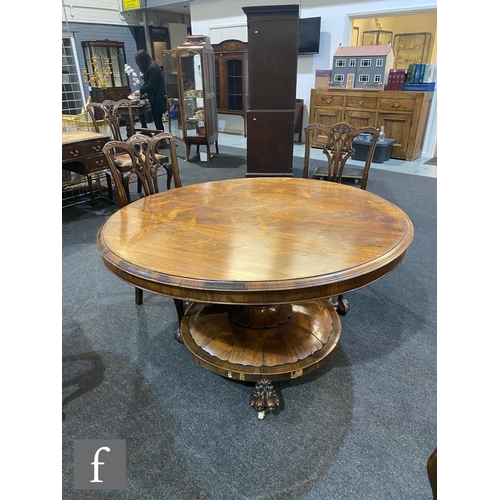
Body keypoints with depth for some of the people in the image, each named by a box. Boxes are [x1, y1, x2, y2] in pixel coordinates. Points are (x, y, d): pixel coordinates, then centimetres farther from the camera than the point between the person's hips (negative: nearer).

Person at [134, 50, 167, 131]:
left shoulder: (152, 68, -15)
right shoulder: (149, 68, 14)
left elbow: (151, 85, -18)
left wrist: (140, 91, -6)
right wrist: (140, 91, 6)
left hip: (158, 99, -9)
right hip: (155, 99, 9)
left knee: (157, 121, -6)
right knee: (157, 121, 10)